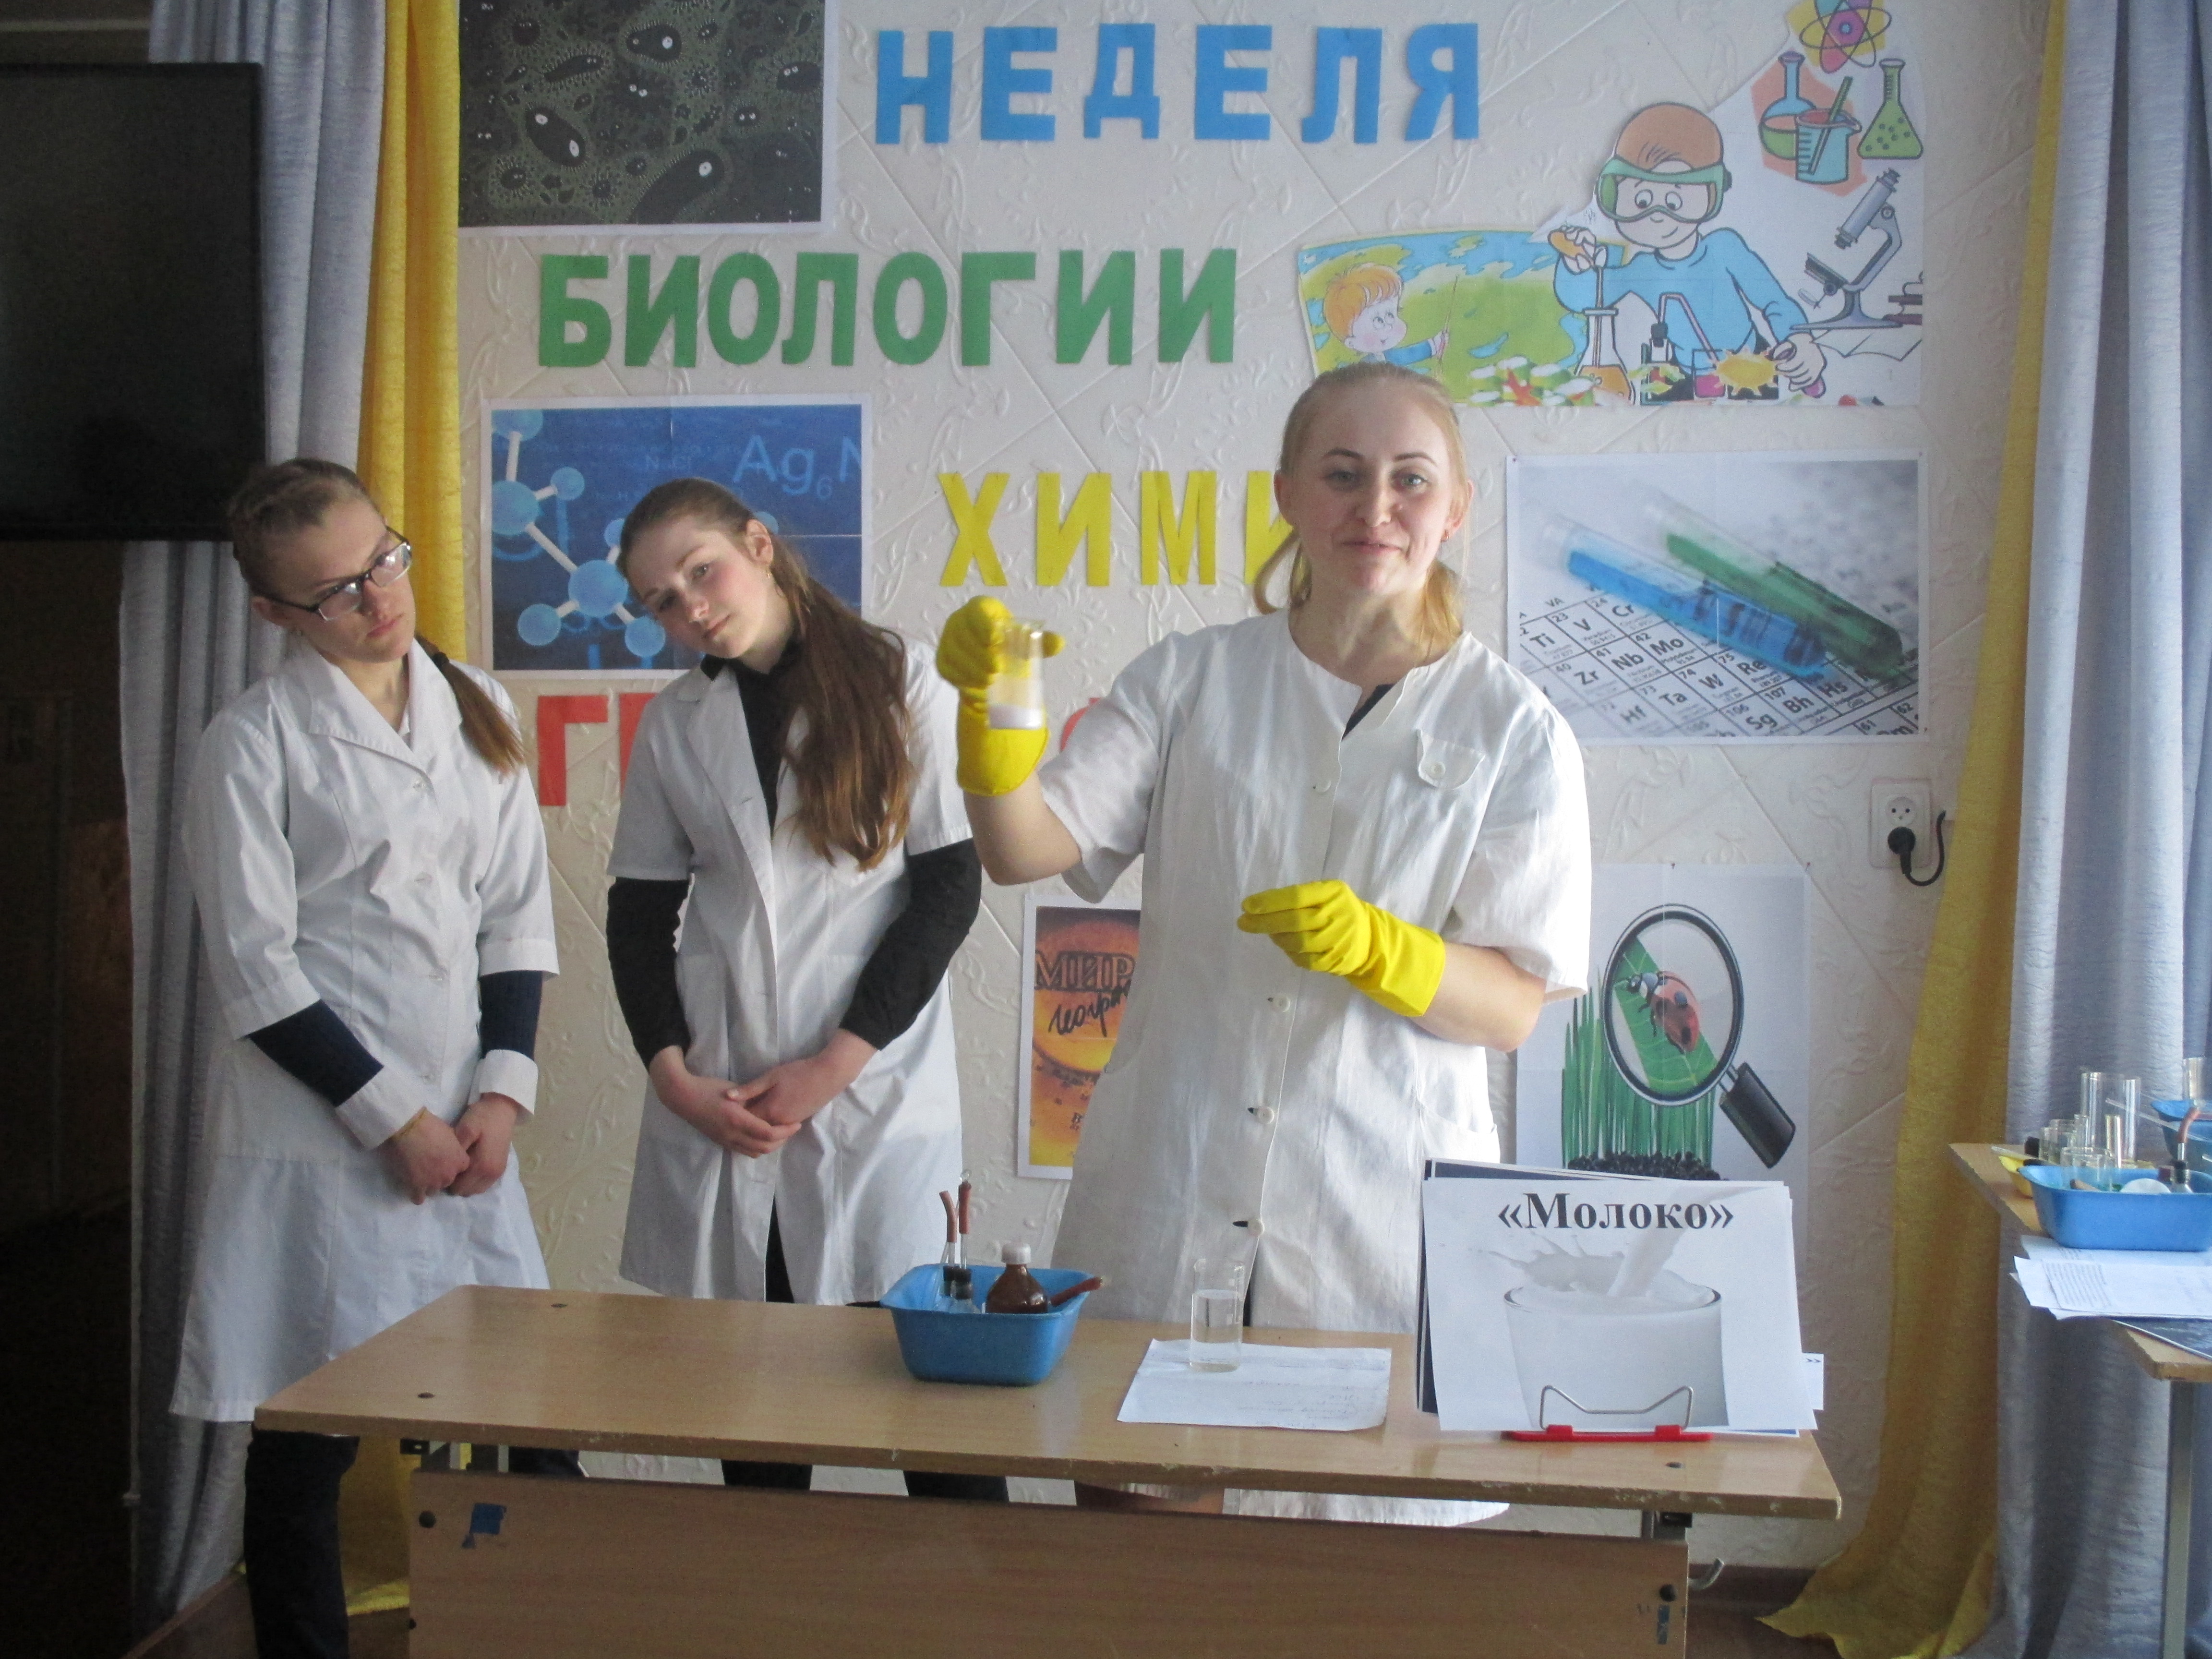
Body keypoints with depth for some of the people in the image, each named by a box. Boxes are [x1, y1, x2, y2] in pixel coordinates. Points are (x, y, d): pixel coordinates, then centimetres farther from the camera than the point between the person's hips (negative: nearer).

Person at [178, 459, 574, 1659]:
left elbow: (518, 918, 10)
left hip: (465, 1127, 4)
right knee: (306, 1437, 3)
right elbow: (257, 975, -7)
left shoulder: (474, 708, 10)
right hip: (319, 1137, -4)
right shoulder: (256, 741, -4)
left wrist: (502, 1091, -1)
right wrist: (394, 1119, -9)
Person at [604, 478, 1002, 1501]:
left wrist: (833, 1067, -9)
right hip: (718, 1105, 3)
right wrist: (673, 1074, -4)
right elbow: (638, 911, 12)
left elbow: (951, 886, -4)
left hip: (875, 1097, -3)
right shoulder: (676, 725, 11)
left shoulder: (899, 686, 1)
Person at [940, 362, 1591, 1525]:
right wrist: (992, 708, -19)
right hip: (1169, 1196, 1)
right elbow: (1030, 851, -2)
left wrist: (1370, 947, -20)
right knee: (1135, 1509, 6)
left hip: (1382, 1208, -1)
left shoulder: (1512, 730, 1)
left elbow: (1512, 1009, -2)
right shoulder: (1191, 679, 6)